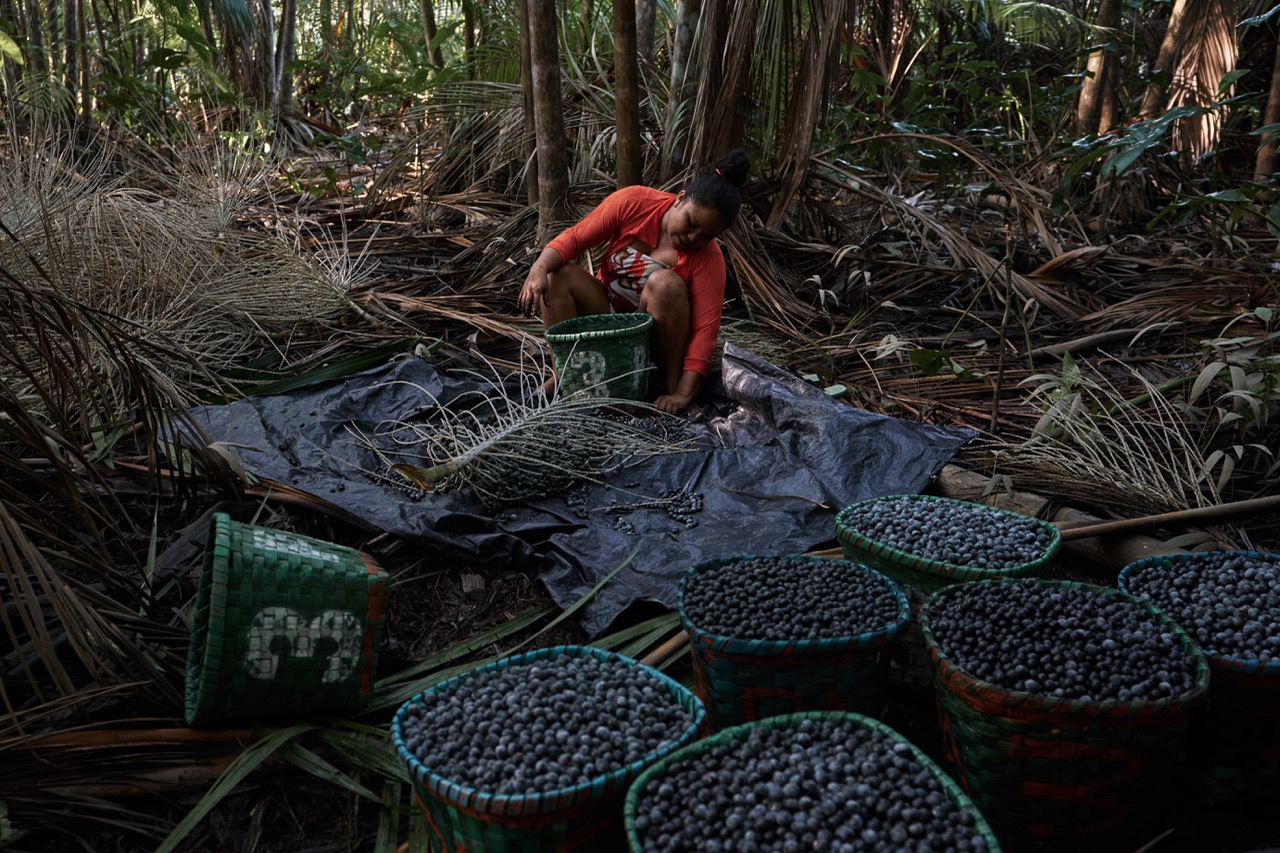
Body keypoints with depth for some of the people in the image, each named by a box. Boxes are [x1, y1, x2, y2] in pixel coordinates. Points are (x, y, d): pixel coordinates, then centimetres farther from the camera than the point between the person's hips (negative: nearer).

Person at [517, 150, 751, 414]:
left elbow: (705, 330, -27)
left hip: (656, 336, -2)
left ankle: (670, 381, -19)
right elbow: (574, 238, -15)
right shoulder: (632, 203, -16)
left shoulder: (709, 258, -21)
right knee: (557, 273, -22)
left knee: (665, 283, -32)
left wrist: (682, 395, -36)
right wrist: (539, 269, -35)